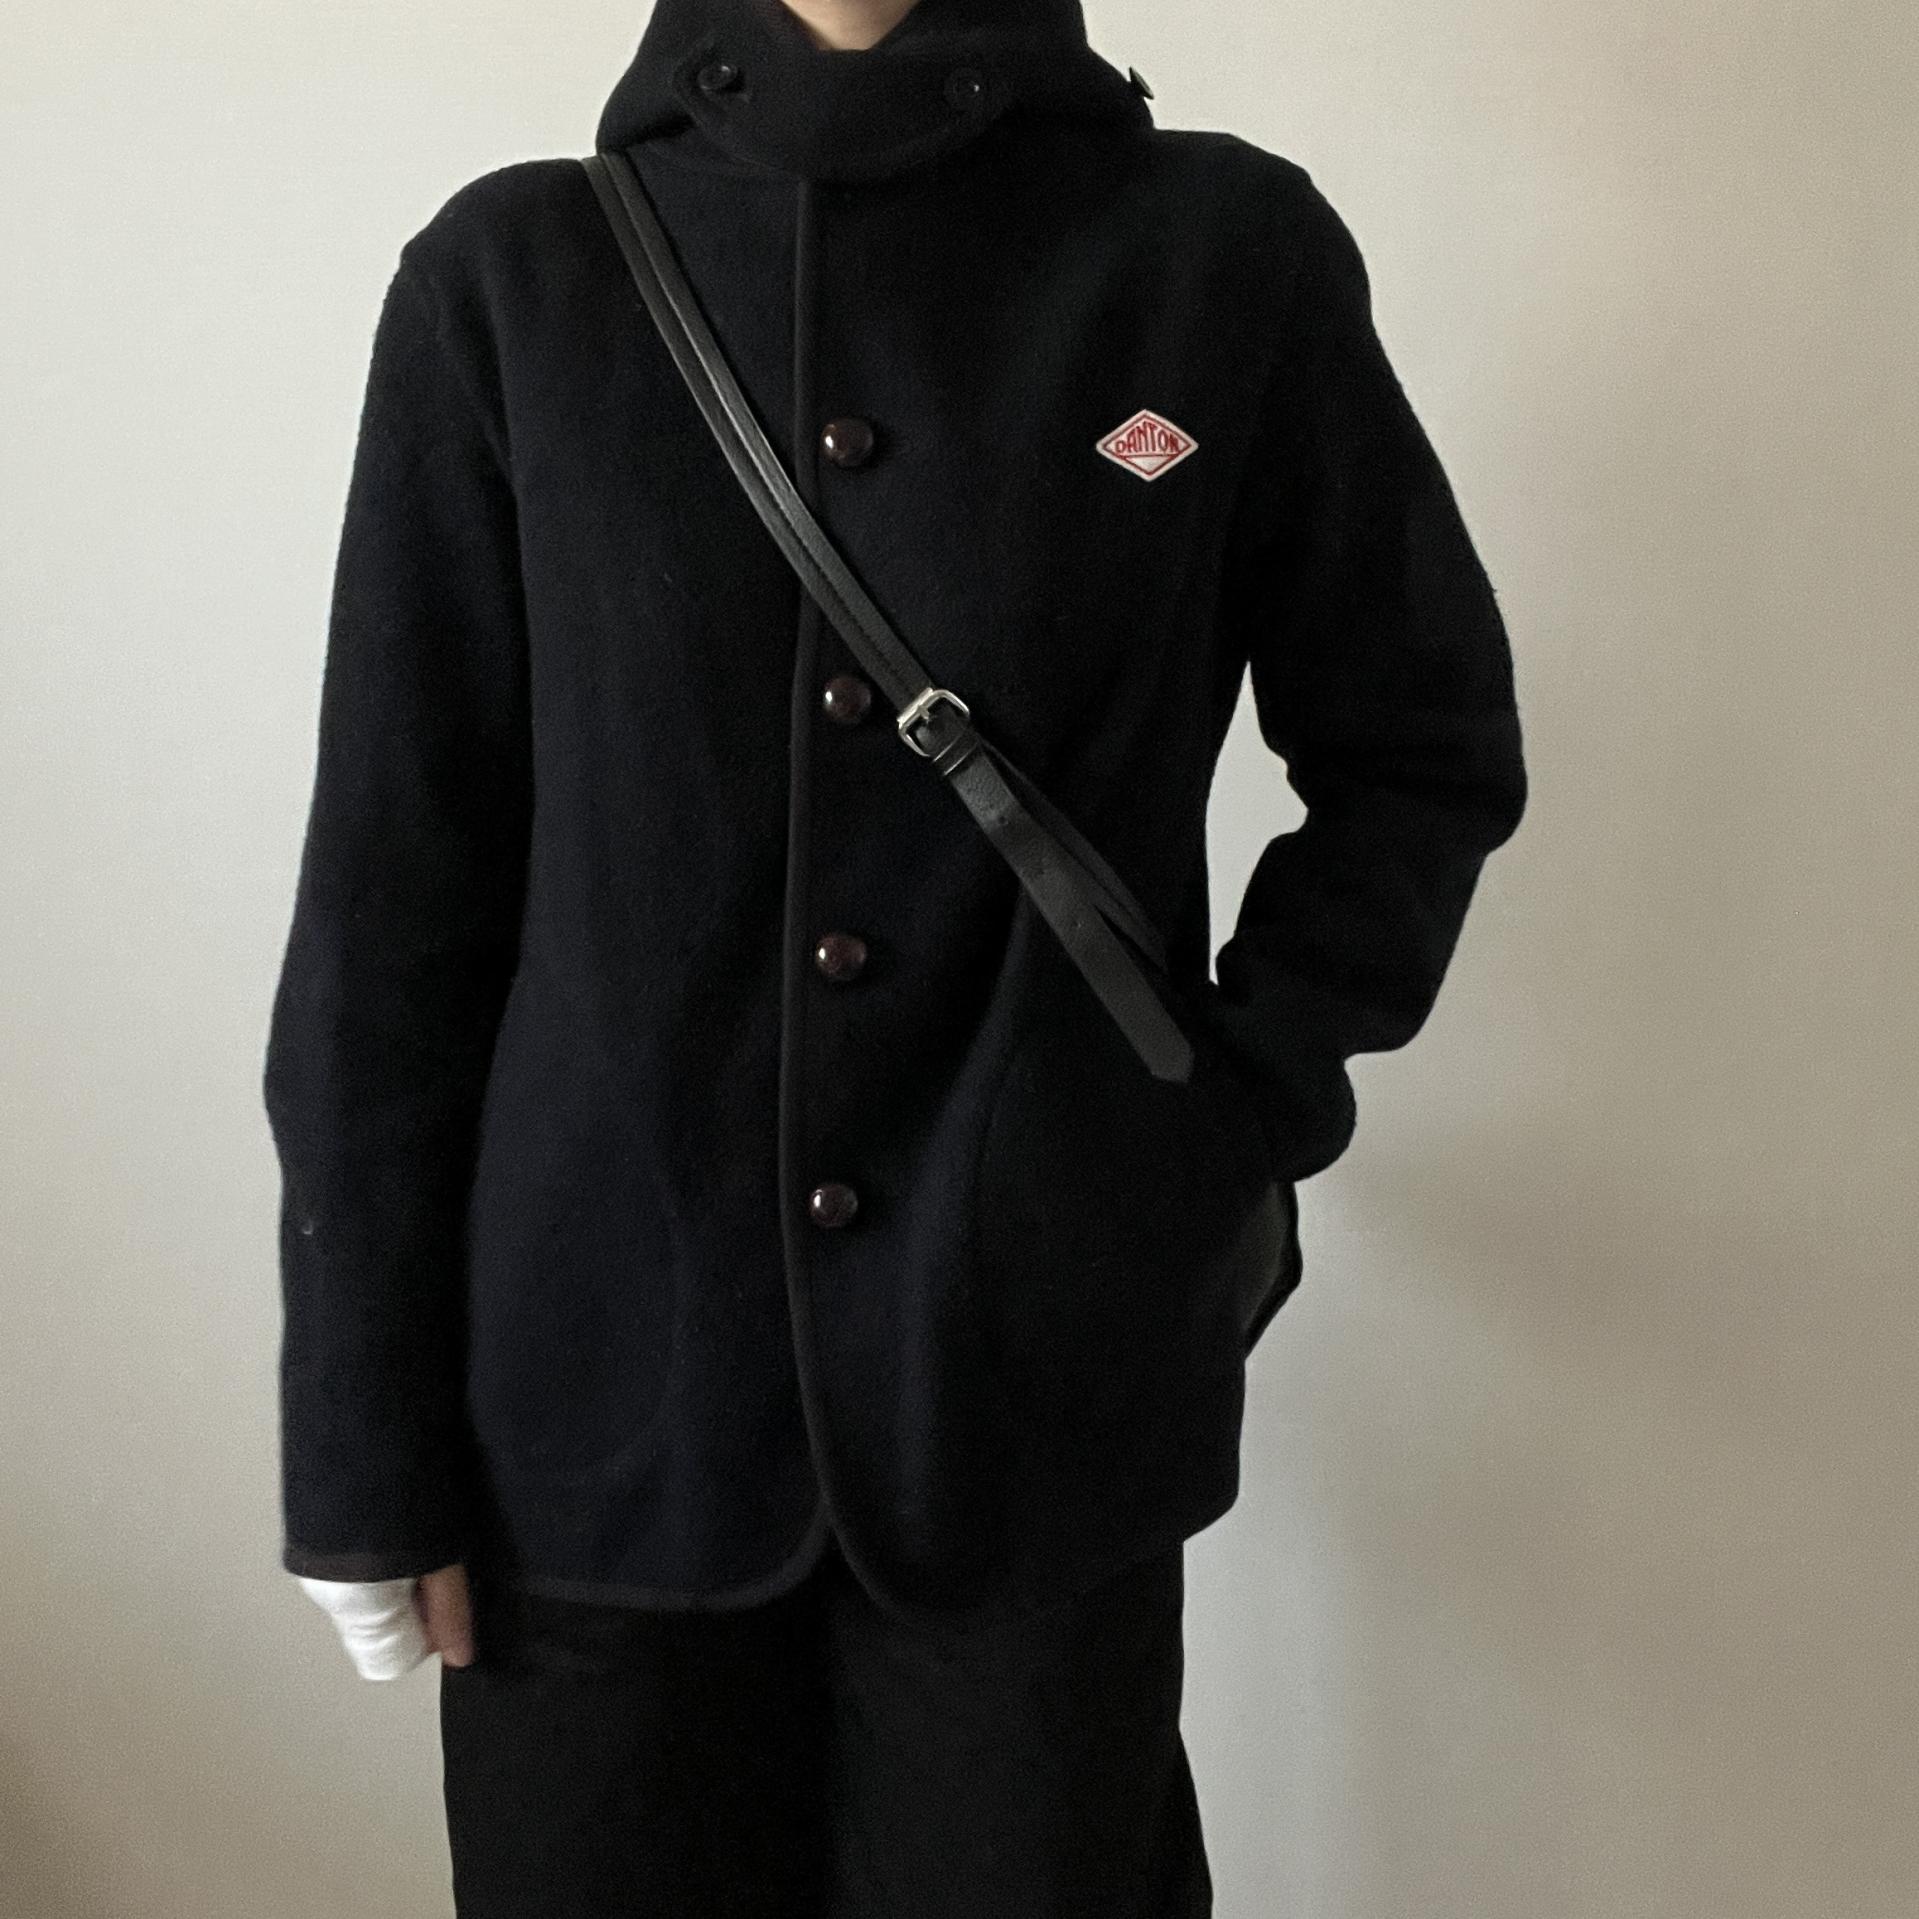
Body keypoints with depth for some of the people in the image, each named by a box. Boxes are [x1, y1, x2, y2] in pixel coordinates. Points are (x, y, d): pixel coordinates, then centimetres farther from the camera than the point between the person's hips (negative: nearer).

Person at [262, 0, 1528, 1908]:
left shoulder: (1227, 249, -2)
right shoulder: (510, 278, 0)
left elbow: (1424, 752, 9)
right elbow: (396, 885, 0)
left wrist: (1233, 1127, -3)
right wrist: (365, 1446, 2)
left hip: (1044, 1400, 0)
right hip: (604, 1401, 1)